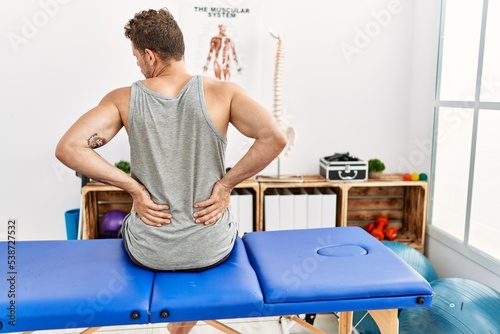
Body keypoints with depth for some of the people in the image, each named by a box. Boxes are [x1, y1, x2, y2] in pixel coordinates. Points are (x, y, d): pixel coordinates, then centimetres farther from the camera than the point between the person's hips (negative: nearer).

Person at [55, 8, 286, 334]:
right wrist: (226, 184, -12)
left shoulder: (123, 99, -9)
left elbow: (68, 148, -17)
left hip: (147, 252, 1)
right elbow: (275, 138, -22)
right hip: (211, 249, 0)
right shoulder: (222, 92, -12)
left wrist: (134, 187, -11)